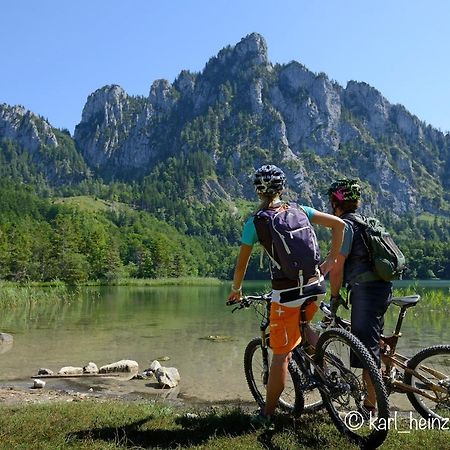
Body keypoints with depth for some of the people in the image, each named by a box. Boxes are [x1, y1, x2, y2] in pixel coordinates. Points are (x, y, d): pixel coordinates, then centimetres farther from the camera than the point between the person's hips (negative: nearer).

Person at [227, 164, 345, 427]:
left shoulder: (255, 223, -3)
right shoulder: (299, 210, 6)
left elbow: (242, 264, 3)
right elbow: (339, 224, 6)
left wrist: (236, 290, 19)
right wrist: (331, 259, 13)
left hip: (287, 294, -4)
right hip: (315, 286, 4)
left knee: (281, 355, 6)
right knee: (301, 327, 35)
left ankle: (267, 415, 17)